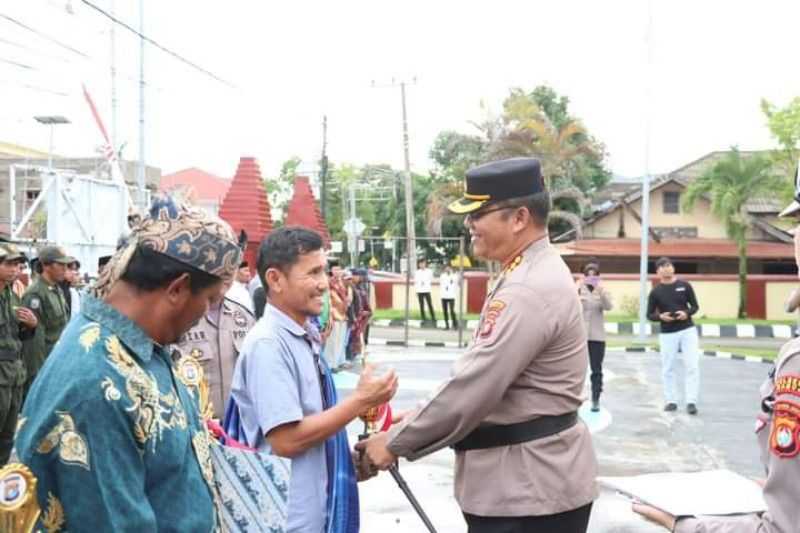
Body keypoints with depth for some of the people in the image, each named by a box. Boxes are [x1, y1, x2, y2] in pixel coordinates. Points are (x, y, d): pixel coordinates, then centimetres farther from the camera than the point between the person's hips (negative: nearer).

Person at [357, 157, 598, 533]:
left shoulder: (530, 289, -24)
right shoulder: (530, 275, 12)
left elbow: (472, 388, -25)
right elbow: (479, 380, 17)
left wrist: (395, 443, -14)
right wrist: (416, 420, 12)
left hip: (531, 487, -10)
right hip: (523, 480, 10)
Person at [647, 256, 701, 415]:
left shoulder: (685, 286, 2)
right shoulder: (655, 292, 0)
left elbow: (695, 306, 6)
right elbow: (649, 314, 4)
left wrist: (687, 313, -14)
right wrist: (660, 317, -16)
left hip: (688, 330, 0)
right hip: (667, 334, 0)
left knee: (692, 366, -6)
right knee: (668, 369, 6)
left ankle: (691, 401, -2)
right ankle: (671, 401, 17)